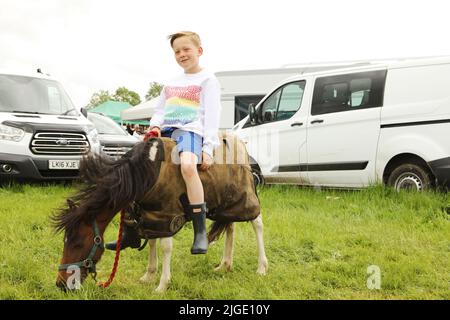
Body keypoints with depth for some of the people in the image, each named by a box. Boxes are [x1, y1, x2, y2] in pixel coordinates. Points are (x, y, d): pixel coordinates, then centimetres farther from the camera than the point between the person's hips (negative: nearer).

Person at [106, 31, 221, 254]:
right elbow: (159, 110, 26)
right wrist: (155, 126, 2)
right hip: (164, 132, 7)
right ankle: (132, 234, 3)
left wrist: (208, 148, -15)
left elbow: (212, 116, -4)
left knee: (187, 166, -38)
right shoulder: (172, 83, 26)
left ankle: (200, 233, -34)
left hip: (190, 131, -7)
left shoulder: (207, 79, 6)